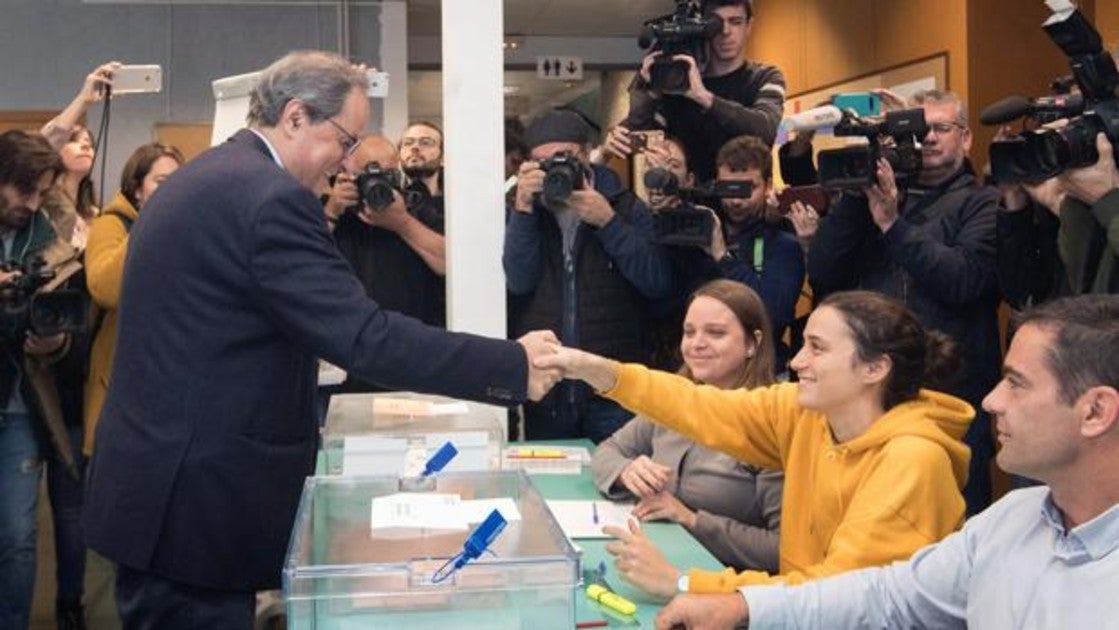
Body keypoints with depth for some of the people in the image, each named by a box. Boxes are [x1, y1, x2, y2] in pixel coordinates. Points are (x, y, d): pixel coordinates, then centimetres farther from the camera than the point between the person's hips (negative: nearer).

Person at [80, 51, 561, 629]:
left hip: (155, 483, 10)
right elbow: (366, 337, -24)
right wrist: (514, 365, -18)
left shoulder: (197, 180, 13)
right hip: (196, 500, -10)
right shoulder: (270, 197, -19)